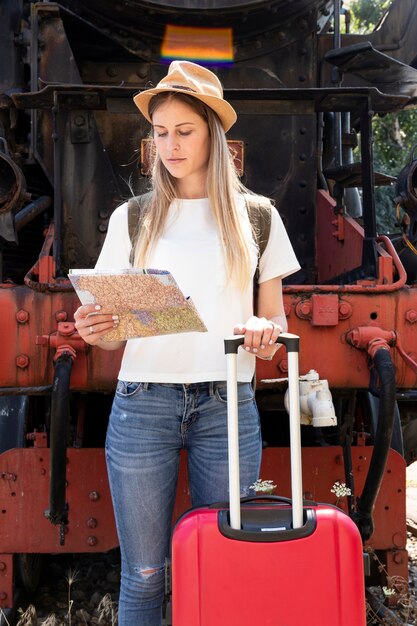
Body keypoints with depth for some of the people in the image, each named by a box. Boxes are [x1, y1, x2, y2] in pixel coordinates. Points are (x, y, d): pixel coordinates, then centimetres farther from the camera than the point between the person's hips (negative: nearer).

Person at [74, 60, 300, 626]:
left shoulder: (257, 217, 8)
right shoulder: (131, 218, 9)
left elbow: (274, 315, 11)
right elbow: (118, 328, 10)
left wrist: (267, 333, -12)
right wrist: (94, 330, -13)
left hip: (228, 405, 0)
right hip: (142, 403, 1)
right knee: (144, 574, 7)